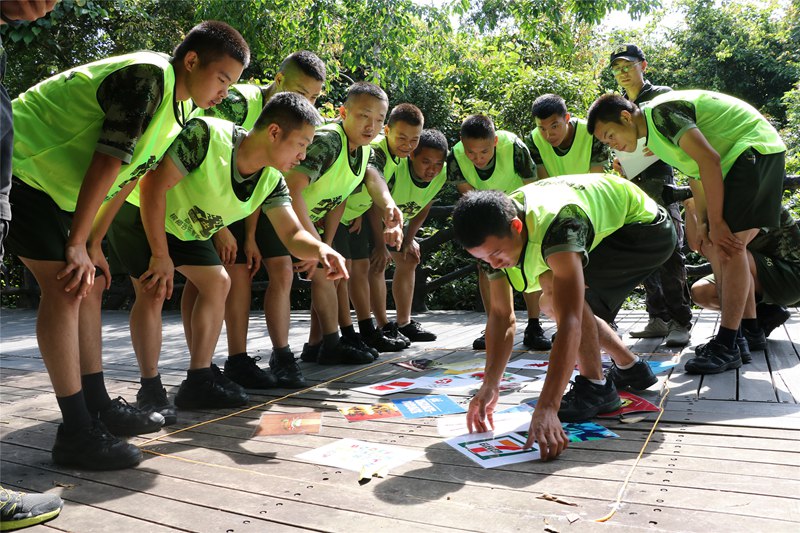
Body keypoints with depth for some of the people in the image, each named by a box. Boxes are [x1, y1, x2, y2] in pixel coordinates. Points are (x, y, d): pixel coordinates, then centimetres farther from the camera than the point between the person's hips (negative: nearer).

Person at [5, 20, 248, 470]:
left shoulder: (175, 108, 9)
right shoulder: (148, 76, -21)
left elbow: (128, 176, 9)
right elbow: (107, 163, -24)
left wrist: (93, 244, 7)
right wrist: (77, 243, -20)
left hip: (58, 184, 10)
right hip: (23, 167, -10)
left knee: (89, 288, 7)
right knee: (64, 290, -15)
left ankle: (98, 408, 16)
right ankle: (76, 434, -11)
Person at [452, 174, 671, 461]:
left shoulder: (555, 225, -40)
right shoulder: (494, 233, -16)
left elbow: (570, 322, -46)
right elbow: (501, 314, -13)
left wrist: (546, 408, -51)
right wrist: (489, 387, -22)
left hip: (648, 229, -8)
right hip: (610, 229, 8)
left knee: (560, 290, -28)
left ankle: (595, 387, -12)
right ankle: (630, 367, 22)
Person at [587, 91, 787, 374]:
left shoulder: (660, 112, -18)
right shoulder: (653, 136, 12)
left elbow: (708, 159, -25)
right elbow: (695, 173, 12)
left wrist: (715, 222, -21)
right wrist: (704, 222, -1)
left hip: (755, 148, -10)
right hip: (734, 160, 10)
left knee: (728, 246, -16)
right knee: (713, 244, 9)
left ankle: (727, 347, -15)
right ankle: (733, 335, 14)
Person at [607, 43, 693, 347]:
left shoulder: (662, 95, 6)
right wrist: (617, 162, 1)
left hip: (658, 182, -5)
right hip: (631, 186, 5)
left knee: (669, 252, -12)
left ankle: (680, 322, -10)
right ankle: (659, 318, 10)